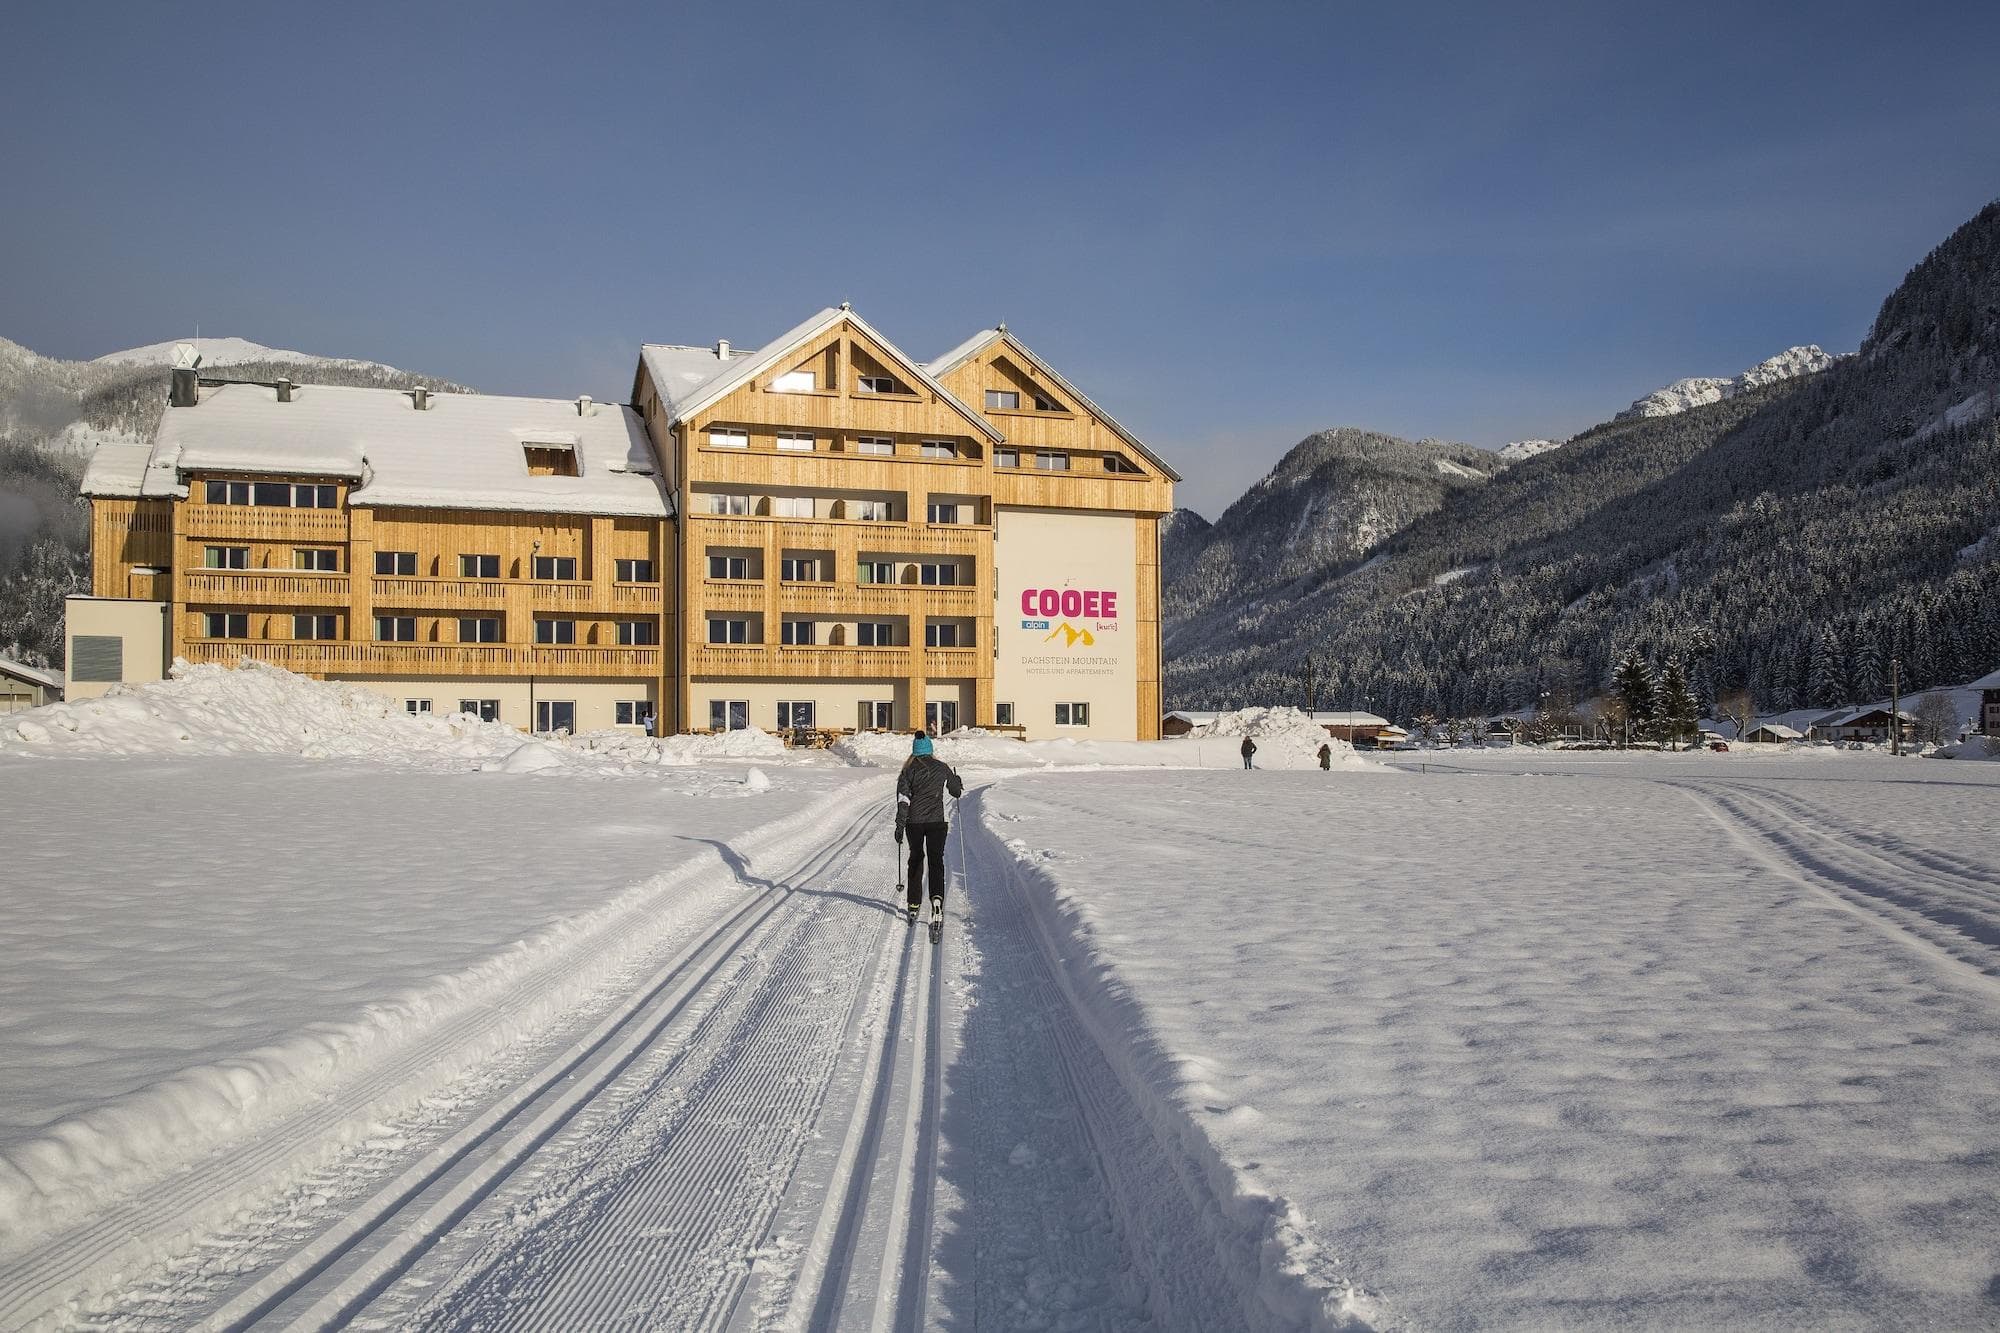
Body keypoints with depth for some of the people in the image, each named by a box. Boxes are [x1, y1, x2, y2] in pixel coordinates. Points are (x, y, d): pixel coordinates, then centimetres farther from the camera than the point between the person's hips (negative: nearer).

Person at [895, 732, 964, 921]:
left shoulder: (909, 770, -3)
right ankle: (937, 896, -23)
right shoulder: (942, 768, 1)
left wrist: (900, 826, -6)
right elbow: (958, 791, 12)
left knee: (916, 859, 16)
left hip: (914, 822, 0)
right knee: (936, 859, 2)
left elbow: (903, 799, -9)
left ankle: (914, 903, 20)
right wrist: (958, 781, 34)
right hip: (937, 821, 0)